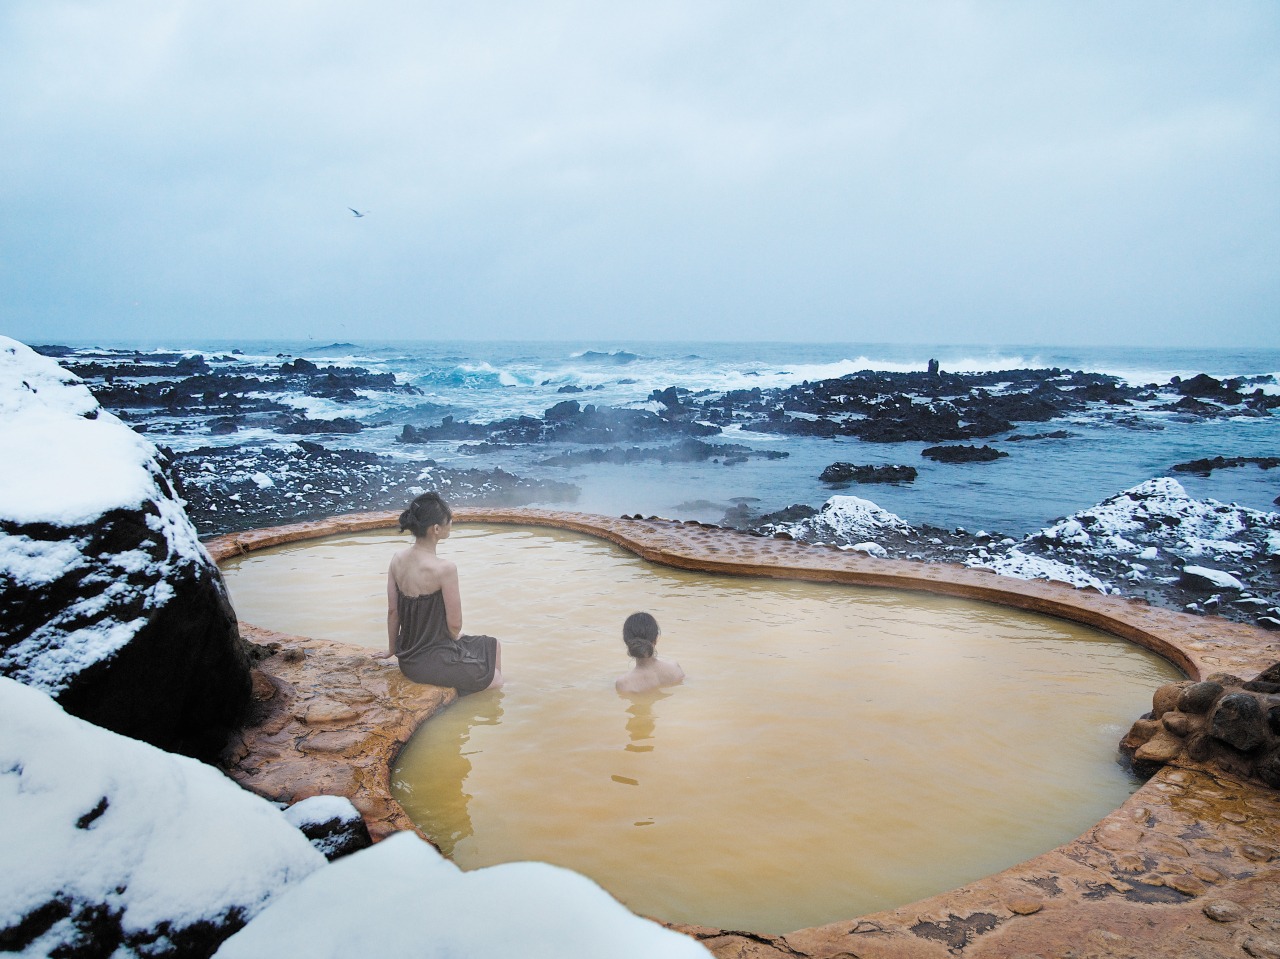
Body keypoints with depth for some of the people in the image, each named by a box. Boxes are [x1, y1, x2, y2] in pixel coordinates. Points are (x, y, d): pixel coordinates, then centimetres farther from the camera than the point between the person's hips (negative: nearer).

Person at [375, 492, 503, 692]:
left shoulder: (397, 560, -5)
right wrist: (455, 637, 6)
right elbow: (454, 624, -17)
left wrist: (392, 649, 18)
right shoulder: (444, 569, -25)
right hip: (434, 664, -8)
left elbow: (392, 611, 5)